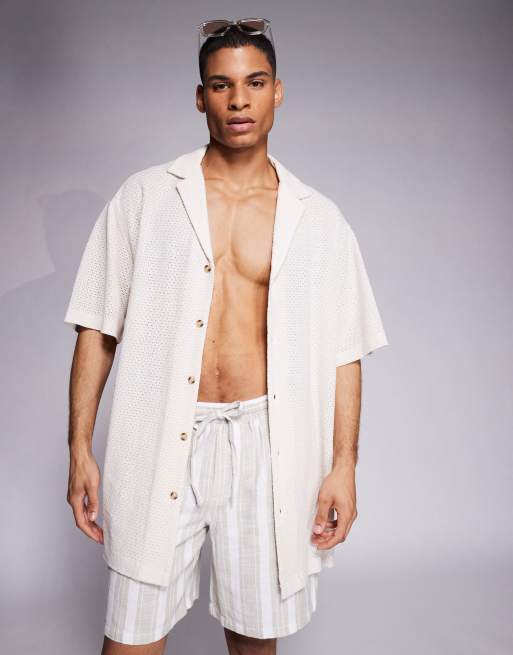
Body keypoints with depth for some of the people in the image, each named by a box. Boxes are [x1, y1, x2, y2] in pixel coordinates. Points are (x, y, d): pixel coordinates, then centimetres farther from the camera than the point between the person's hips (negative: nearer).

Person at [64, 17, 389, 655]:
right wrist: (80, 449, -1)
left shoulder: (318, 219, 5)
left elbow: (343, 354, 5)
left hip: (267, 443, 1)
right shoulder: (144, 197, 3)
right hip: (158, 441, 0)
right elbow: (97, 328, 3)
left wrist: (343, 466, 0)